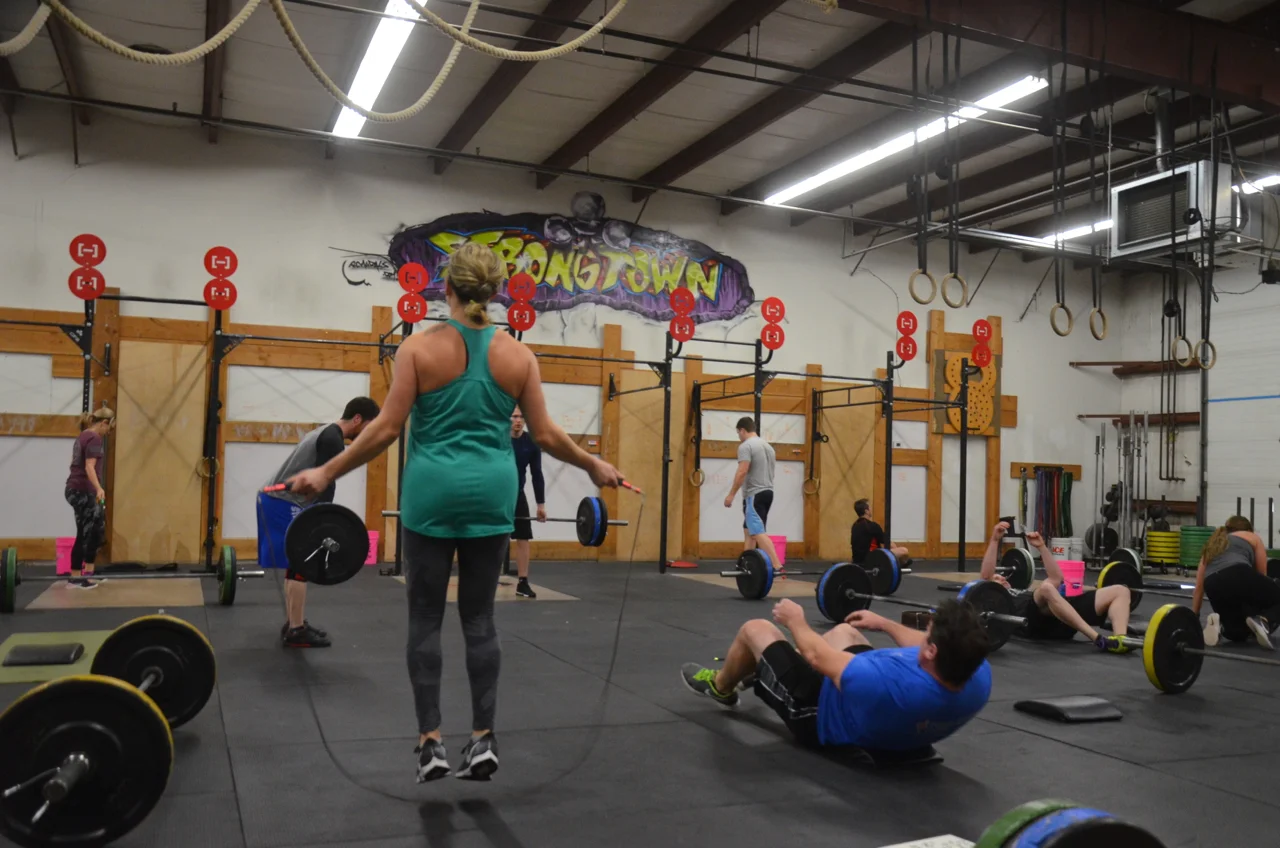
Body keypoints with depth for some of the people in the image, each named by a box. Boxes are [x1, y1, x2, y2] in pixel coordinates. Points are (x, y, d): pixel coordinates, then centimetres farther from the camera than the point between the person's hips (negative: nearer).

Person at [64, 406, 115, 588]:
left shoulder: (83, 436, 17)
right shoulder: (94, 438, -12)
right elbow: (89, 467, -23)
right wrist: (98, 488, -36)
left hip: (76, 489, 10)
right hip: (82, 491, -10)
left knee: (96, 531, 13)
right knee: (85, 534, -4)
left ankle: (88, 573, 18)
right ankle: (75, 578, 0)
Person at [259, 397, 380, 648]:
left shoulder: (326, 433, 20)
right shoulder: (333, 439, -13)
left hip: (276, 499, 11)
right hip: (285, 504, -11)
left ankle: (293, 624, 20)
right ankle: (296, 631, -4)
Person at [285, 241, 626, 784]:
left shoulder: (420, 347, -4)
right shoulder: (517, 355, 1)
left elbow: (387, 429, -7)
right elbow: (546, 436, 1)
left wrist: (327, 473, 3)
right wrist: (594, 466, 17)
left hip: (433, 490, -2)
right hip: (491, 492, 2)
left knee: (426, 618, 8)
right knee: (479, 618, 11)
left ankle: (431, 743, 8)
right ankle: (483, 740, 13)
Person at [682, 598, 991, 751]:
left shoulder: (891, 687, -48)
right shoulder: (980, 676, -29)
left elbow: (818, 656, -27)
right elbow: (925, 647, -4)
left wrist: (796, 621, -6)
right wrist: (885, 624, 14)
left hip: (822, 717, -6)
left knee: (756, 629, 10)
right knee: (843, 631, 29)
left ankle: (721, 687, 44)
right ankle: (759, 671, 55)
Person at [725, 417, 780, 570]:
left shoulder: (746, 446, -11)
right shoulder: (768, 446, 19)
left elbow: (742, 472, -21)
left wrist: (731, 494, -18)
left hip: (754, 494, -10)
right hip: (767, 492, 10)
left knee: (758, 532, -15)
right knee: (749, 530, 17)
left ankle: (776, 566, -26)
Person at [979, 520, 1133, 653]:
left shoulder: (1024, 594, 45)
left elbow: (1056, 579, 37)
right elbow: (985, 576, 7)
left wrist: (1041, 547, 30)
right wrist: (995, 539, 2)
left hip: (1064, 624, 7)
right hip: (1040, 623, -7)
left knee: (1120, 591, -7)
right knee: (1046, 588, -39)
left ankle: (1119, 639, -35)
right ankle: (1097, 639, -44)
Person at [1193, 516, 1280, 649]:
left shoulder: (1212, 544, 38)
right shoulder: (1253, 537, 31)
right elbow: (1261, 574, 32)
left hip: (1213, 586, 4)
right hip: (1239, 576, -4)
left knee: (1239, 632, 26)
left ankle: (1221, 624, -8)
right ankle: (1263, 621, -10)